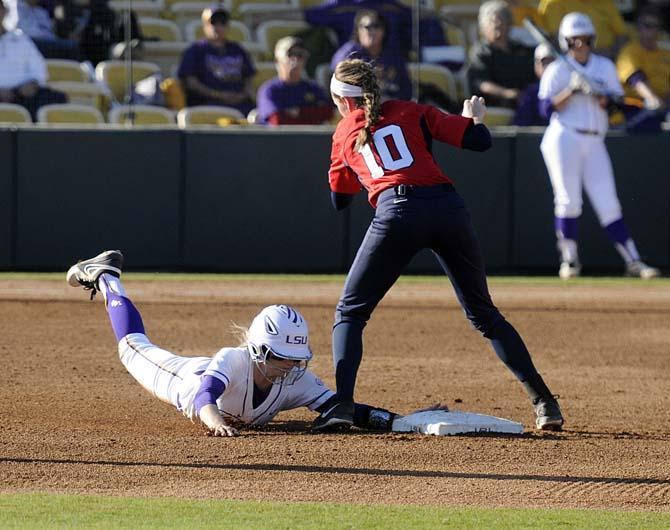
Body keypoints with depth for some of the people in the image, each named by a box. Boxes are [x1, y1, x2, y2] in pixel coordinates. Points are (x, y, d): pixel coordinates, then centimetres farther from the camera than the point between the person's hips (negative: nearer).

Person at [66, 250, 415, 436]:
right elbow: (204, 395, -66)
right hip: (186, 379, -2)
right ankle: (105, 277, 48)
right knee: (135, 348, 25)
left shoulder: (296, 380, -38)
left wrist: (400, 420, -57)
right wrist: (214, 420, -89)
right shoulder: (232, 361, -49)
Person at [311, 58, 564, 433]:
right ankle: (544, 402, 9)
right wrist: (475, 117, 32)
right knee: (485, 314, 15)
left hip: (396, 213, -2)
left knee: (350, 313, 12)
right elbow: (480, 141, 10)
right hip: (448, 208, 2)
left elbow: (339, 199, 30)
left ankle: (342, 404, -8)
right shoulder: (411, 112, 20)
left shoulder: (345, 134, 21)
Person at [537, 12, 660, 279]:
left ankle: (633, 261, -4)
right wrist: (571, 90, -16)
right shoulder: (557, 70, 3)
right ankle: (569, 259, 1)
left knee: (609, 204, -1)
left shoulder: (605, 67, 12)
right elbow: (546, 108, -6)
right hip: (564, 137, -3)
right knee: (568, 200, -8)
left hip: (595, 143, 3)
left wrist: (597, 94, -12)